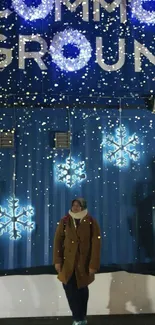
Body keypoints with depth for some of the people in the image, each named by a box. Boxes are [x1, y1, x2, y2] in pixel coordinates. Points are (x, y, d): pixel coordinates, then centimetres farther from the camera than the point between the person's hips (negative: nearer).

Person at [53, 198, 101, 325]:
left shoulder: (91, 222, -7)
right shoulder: (65, 221, -2)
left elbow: (96, 245, -8)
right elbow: (58, 241, -2)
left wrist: (93, 265, -12)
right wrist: (57, 261, -7)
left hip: (84, 264, -1)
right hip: (68, 263, 1)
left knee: (82, 290, 11)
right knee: (70, 290, -4)